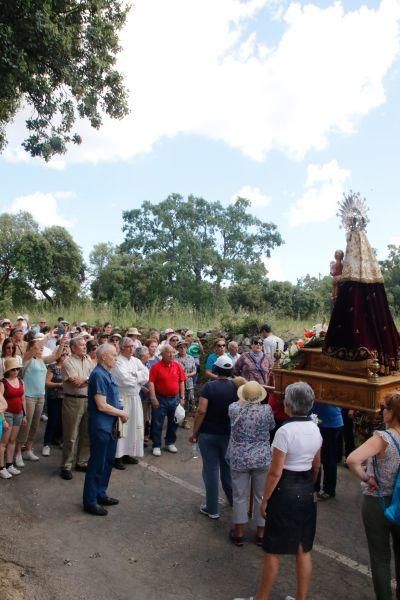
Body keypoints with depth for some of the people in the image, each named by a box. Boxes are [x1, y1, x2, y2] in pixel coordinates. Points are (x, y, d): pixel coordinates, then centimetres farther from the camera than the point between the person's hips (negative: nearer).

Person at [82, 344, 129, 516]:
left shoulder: (107, 373, 8)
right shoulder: (98, 375, -21)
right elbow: (102, 406, -23)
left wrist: (121, 412, 2)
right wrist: (122, 413, -11)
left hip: (109, 425, 9)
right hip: (100, 426, -9)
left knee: (107, 461, 19)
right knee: (97, 464, 4)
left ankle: (100, 494, 35)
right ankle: (90, 501, 18)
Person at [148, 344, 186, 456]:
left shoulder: (178, 366, 2)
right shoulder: (156, 366, -10)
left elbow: (181, 382, 6)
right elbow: (151, 382, -13)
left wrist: (182, 397, 4)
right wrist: (153, 398, -18)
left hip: (175, 399, 4)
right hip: (160, 399, -4)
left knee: (173, 422, 15)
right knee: (157, 423, 5)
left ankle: (170, 443, 32)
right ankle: (156, 446, 18)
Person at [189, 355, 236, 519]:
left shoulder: (209, 386, -14)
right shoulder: (236, 387, -4)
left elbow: (201, 411, -20)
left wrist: (194, 433, -11)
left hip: (208, 433, -3)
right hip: (229, 434, 4)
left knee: (211, 469, 6)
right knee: (227, 467, 23)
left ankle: (212, 509, 16)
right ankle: (233, 499, 38)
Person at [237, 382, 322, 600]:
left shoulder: (285, 431, -23)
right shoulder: (315, 429, -1)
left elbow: (275, 472, -20)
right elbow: (316, 466, 12)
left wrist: (265, 500, -9)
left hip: (285, 491, -7)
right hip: (307, 492, 7)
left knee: (273, 551, 9)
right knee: (303, 550, 18)